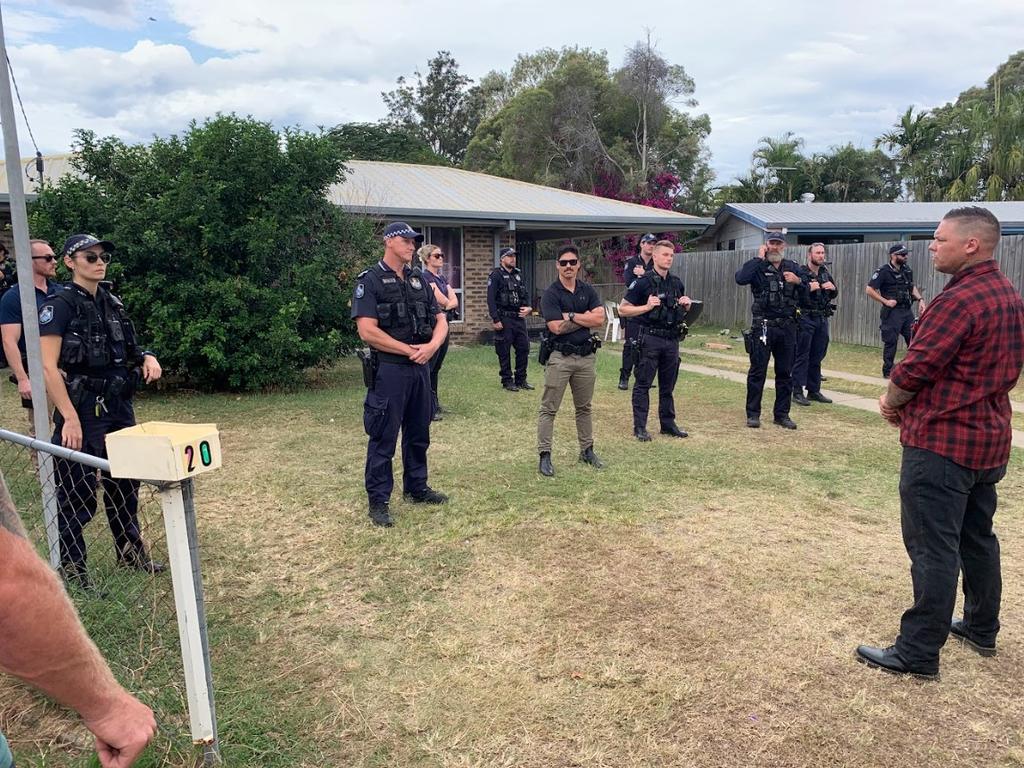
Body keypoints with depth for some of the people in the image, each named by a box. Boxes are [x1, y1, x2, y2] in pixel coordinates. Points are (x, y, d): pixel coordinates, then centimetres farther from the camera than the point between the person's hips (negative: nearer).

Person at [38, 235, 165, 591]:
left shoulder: (112, 303, 10)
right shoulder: (60, 304, -11)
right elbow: (48, 367, -17)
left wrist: (146, 357, -2)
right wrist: (70, 417, -22)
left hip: (118, 408, 7)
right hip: (81, 411, -7)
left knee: (124, 484, 17)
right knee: (77, 492, 1)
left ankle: (131, 551, 32)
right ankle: (70, 567, 16)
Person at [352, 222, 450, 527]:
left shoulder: (420, 280, 12)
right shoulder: (370, 281, -8)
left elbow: (441, 321, 12)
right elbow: (367, 331, -17)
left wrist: (432, 346, -10)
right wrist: (410, 350, -13)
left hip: (421, 368, 7)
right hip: (388, 369, -7)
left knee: (419, 433, 17)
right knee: (383, 438, 0)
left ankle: (416, 488, 32)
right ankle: (378, 501, 10)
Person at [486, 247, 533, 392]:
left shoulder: (518, 275, 14)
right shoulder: (496, 276, -7)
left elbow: (525, 294, 19)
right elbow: (491, 299, -12)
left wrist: (527, 307, 0)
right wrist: (495, 319, -17)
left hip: (519, 318, 6)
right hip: (504, 319, -6)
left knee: (524, 348, 7)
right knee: (504, 351, 1)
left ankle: (521, 380, 18)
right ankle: (507, 381, 11)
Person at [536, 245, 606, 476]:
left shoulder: (588, 291, 8)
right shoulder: (550, 294, -6)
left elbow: (600, 318, -6)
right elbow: (557, 327, -16)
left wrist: (571, 315, -11)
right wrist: (586, 319, -8)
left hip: (586, 356, 5)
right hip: (560, 357, -5)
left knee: (584, 408, 15)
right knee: (549, 409, -2)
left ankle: (587, 450, 27)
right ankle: (544, 455, 3)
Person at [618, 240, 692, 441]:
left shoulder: (677, 283, 12)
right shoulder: (643, 282, -7)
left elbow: (683, 311, 25)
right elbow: (623, 310, -8)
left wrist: (686, 305, 3)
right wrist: (647, 307, -19)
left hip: (671, 339, 6)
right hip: (649, 339, -6)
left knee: (668, 385, 13)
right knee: (643, 384, 0)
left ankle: (668, 424, 22)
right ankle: (640, 427, 5)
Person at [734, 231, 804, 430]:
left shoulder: (793, 268, 13)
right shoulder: (758, 267, 0)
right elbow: (740, 279, -22)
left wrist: (798, 282, -9)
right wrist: (759, 258, -14)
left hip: (787, 326, 4)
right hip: (763, 326, -4)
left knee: (785, 372, 9)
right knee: (758, 371, -1)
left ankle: (782, 414, 18)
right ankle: (753, 414, 8)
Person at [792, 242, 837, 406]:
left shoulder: (826, 273, 12)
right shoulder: (800, 272, -8)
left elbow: (834, 295, 20)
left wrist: (832, 288, -1)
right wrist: (808, 288, -24)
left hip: (822, 319, 7)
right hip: (805, 319, -7)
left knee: (817, 357, 11)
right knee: (802, 356, -4)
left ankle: (814, 391, 20)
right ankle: (797, 392, 0)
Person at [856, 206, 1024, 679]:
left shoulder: (959, 299, -20)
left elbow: (916, 367, -21)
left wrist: (891, 401, 0)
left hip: (941, 441, -10)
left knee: (933, 548, -4)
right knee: (977, 537, 20)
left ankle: (918, 653, 3)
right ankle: (981, 628, 35)